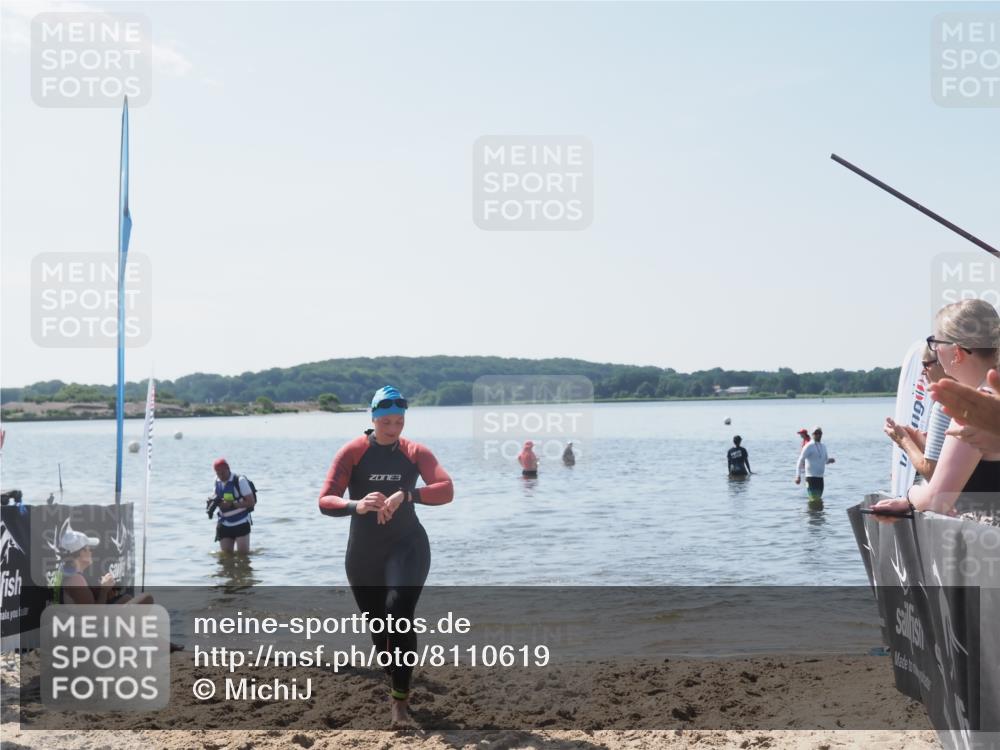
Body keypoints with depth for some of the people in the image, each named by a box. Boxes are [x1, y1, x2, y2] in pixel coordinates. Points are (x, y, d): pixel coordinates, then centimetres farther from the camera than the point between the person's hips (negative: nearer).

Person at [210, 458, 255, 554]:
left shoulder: (240, 481, -15)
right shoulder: (217, 481, 3)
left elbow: (251, 502, -17)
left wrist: (232, 504, -26)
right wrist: (212, 500, -3)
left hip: (241, 523, -5)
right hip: (225, 524, 5)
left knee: (243, 553, -6)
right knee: (226, 554, 3)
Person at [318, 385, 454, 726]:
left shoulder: (415, 453, -4)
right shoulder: (352, 452, -7)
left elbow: (446, 490, -19)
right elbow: (325, 501, -16)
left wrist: (405, 495, -36)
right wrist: (357, 506, -37)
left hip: (407, 546, -1)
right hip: (363, 554, 2)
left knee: (400, 613, -21)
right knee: (378, 625, 12)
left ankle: (400, 699, -12)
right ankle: (395, 681, 38)